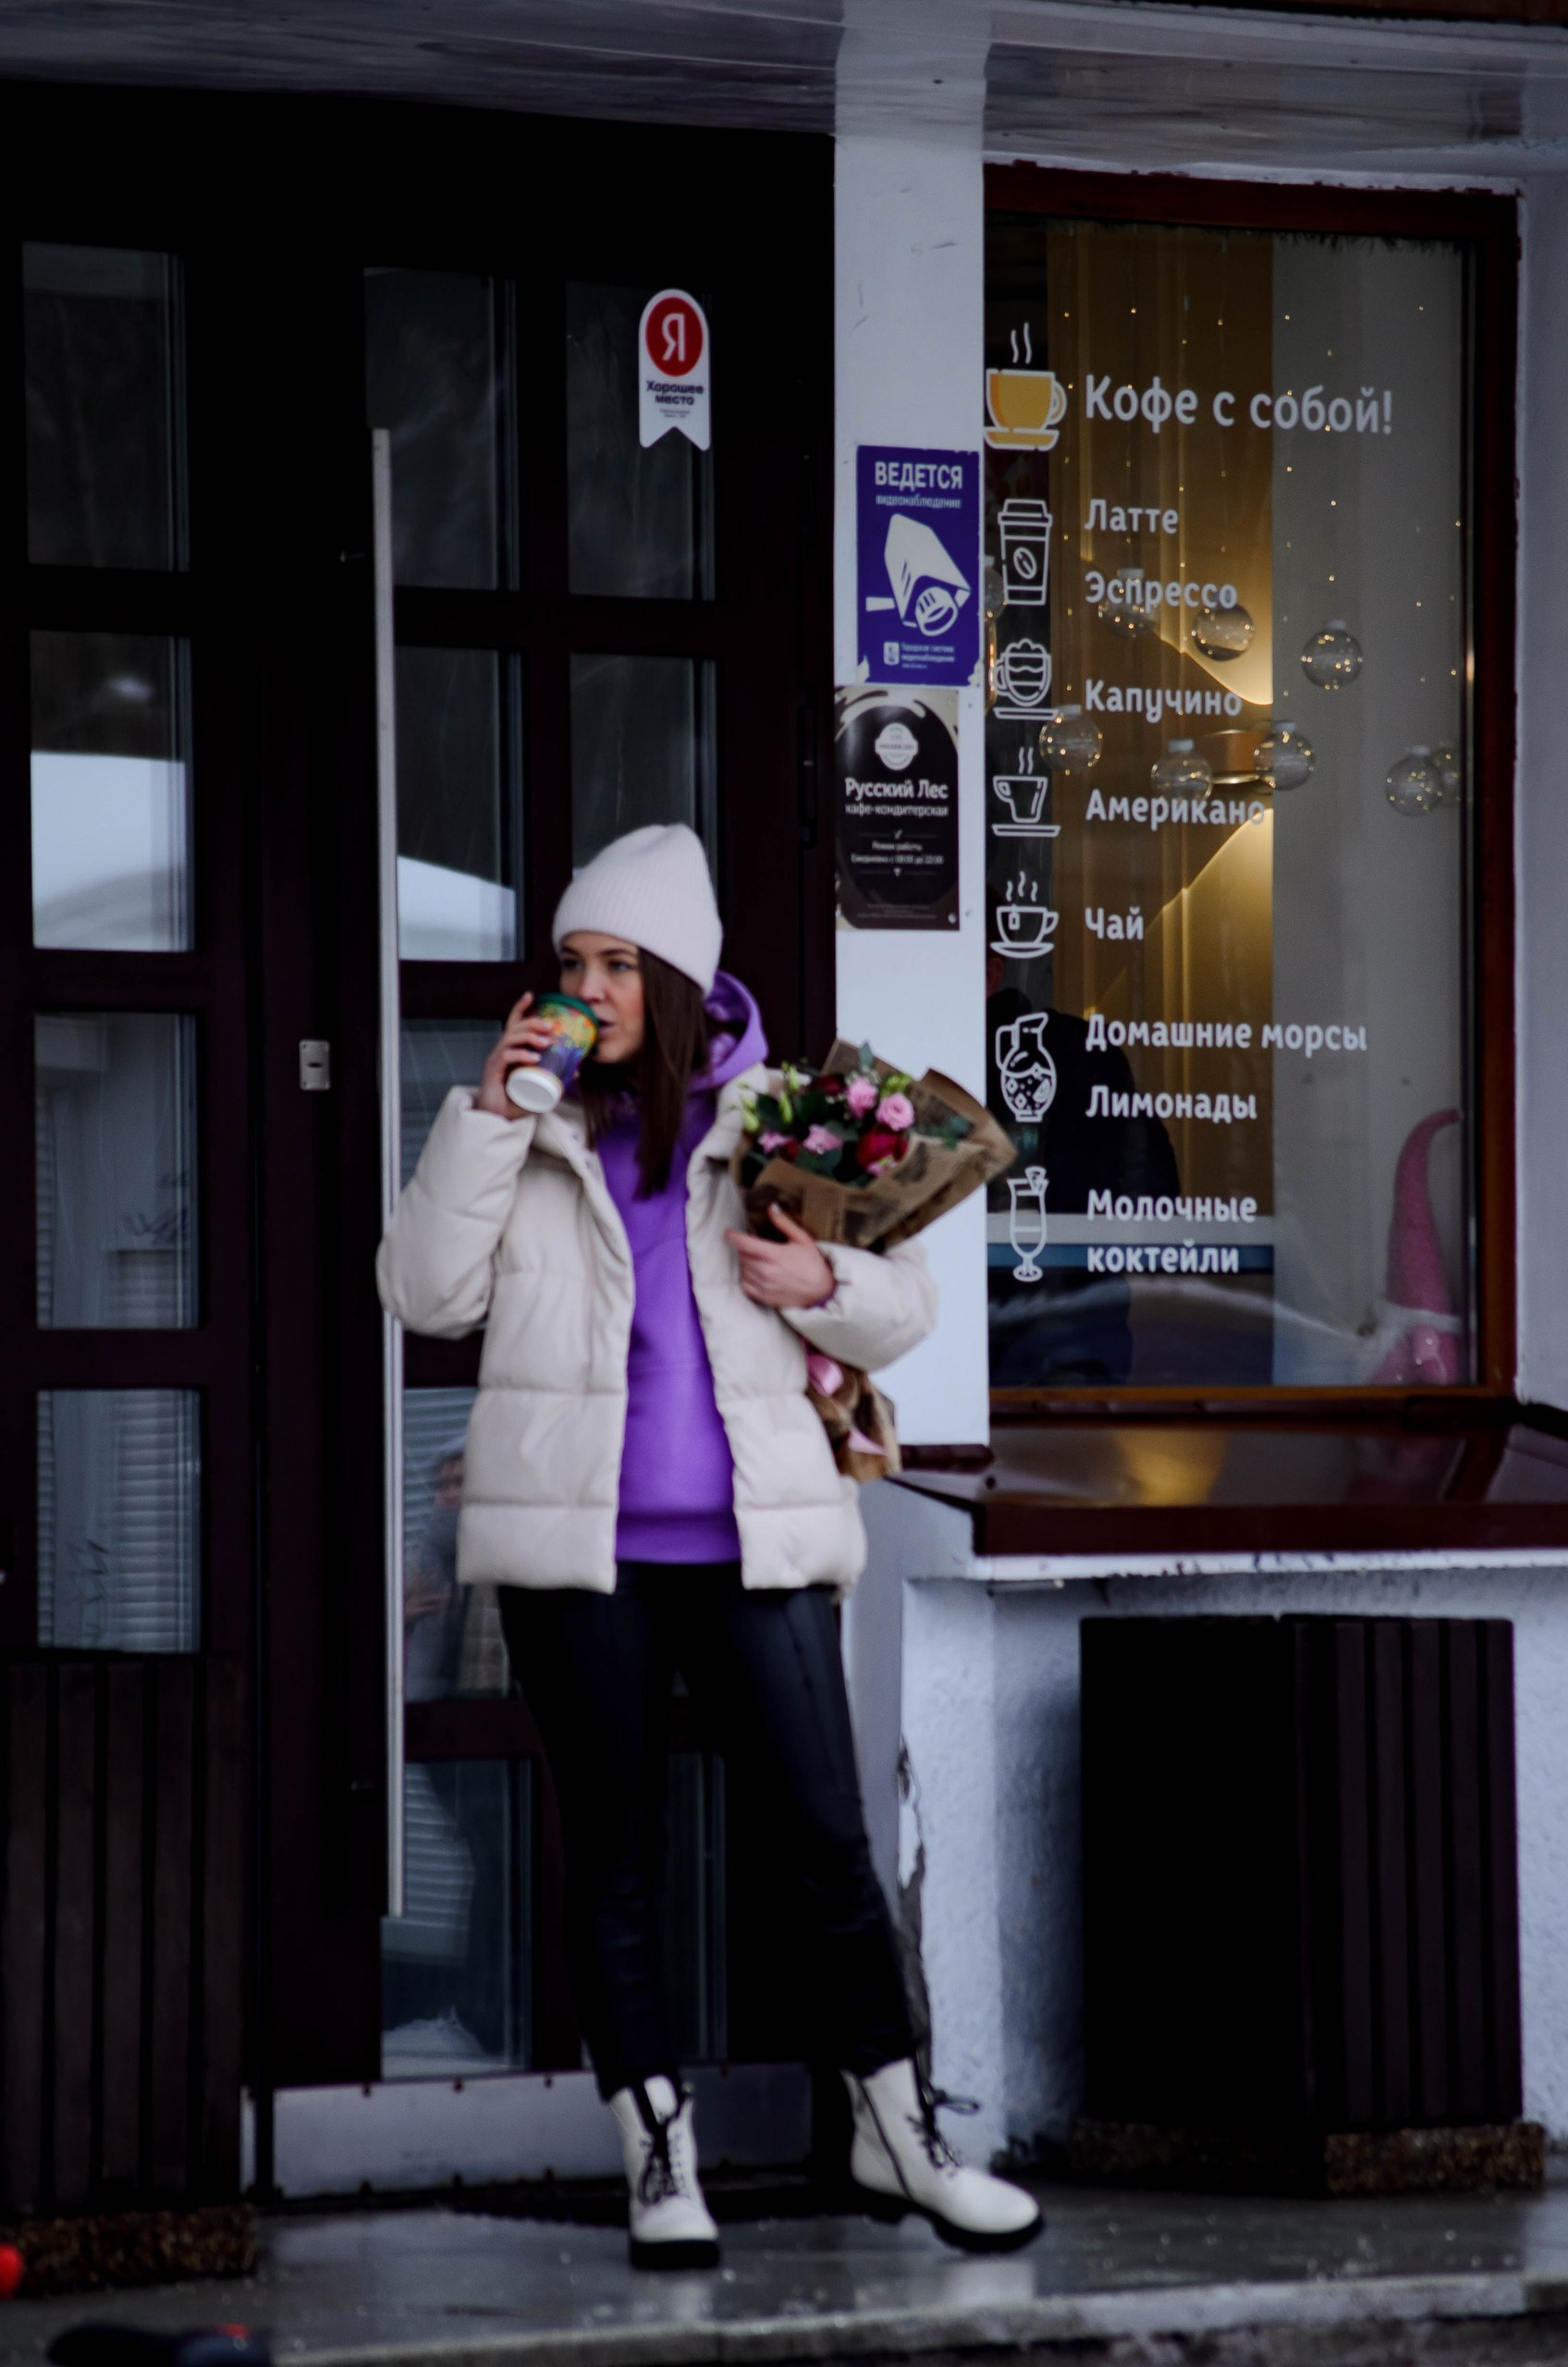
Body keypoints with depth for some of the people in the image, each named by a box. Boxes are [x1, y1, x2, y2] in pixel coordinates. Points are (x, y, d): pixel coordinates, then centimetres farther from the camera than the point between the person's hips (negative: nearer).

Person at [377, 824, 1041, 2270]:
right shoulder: (535, 1128, 7)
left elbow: (906, 1309, 9)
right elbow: (428, 1295, -2)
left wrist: (823, 1282, -12)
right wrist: (487, 1118, -8)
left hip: (754, 1539, 0)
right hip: (580, 1548, 0)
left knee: (831, 1840, -1)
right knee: (615, 1862, 5)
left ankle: (898, 2134, 13)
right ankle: (660, 2162, 12)